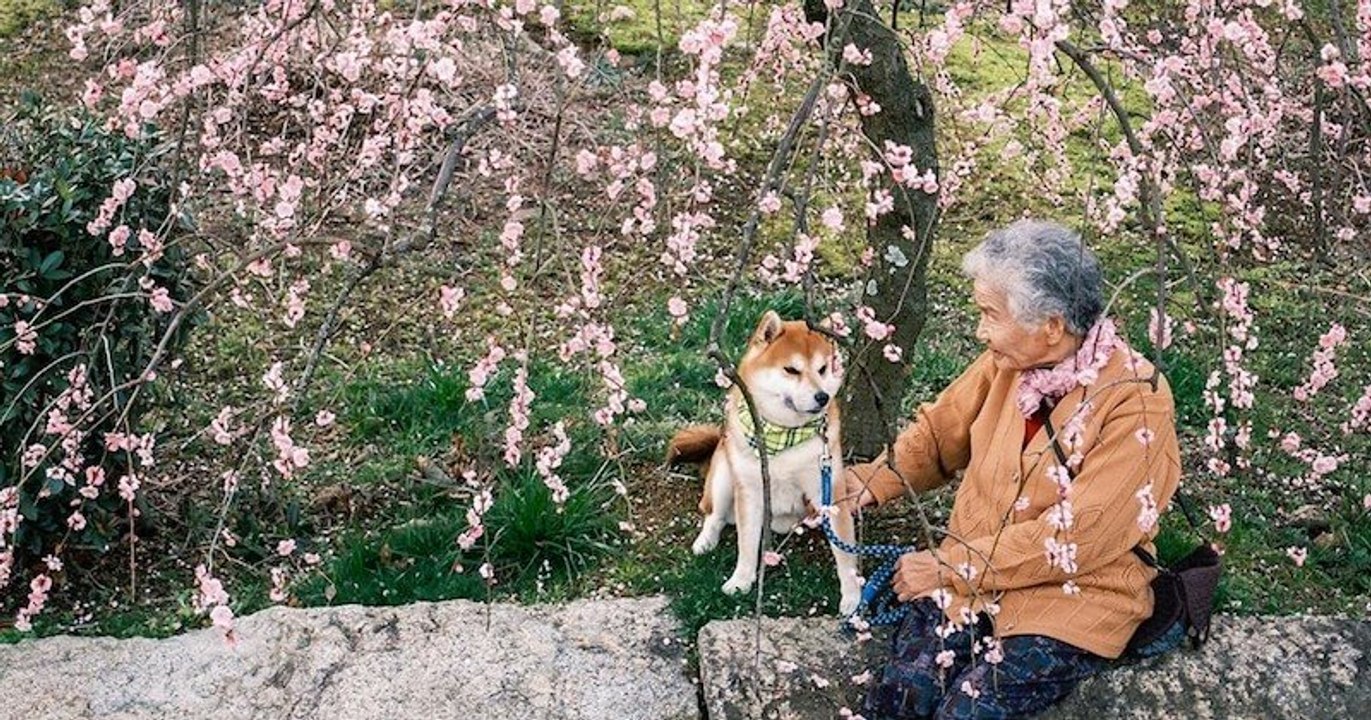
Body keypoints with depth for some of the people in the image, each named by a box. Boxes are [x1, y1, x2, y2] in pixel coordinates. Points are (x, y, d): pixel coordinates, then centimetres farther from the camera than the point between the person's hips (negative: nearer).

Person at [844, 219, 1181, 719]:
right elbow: (940, 433, 13)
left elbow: (1075, 538, -22)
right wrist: (871, 481, -4)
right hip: (970, 574, 4)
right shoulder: (1009, 360, -3)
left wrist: (948, 565, -19)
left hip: (1075, 594, -4)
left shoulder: (1136, 401, -19)